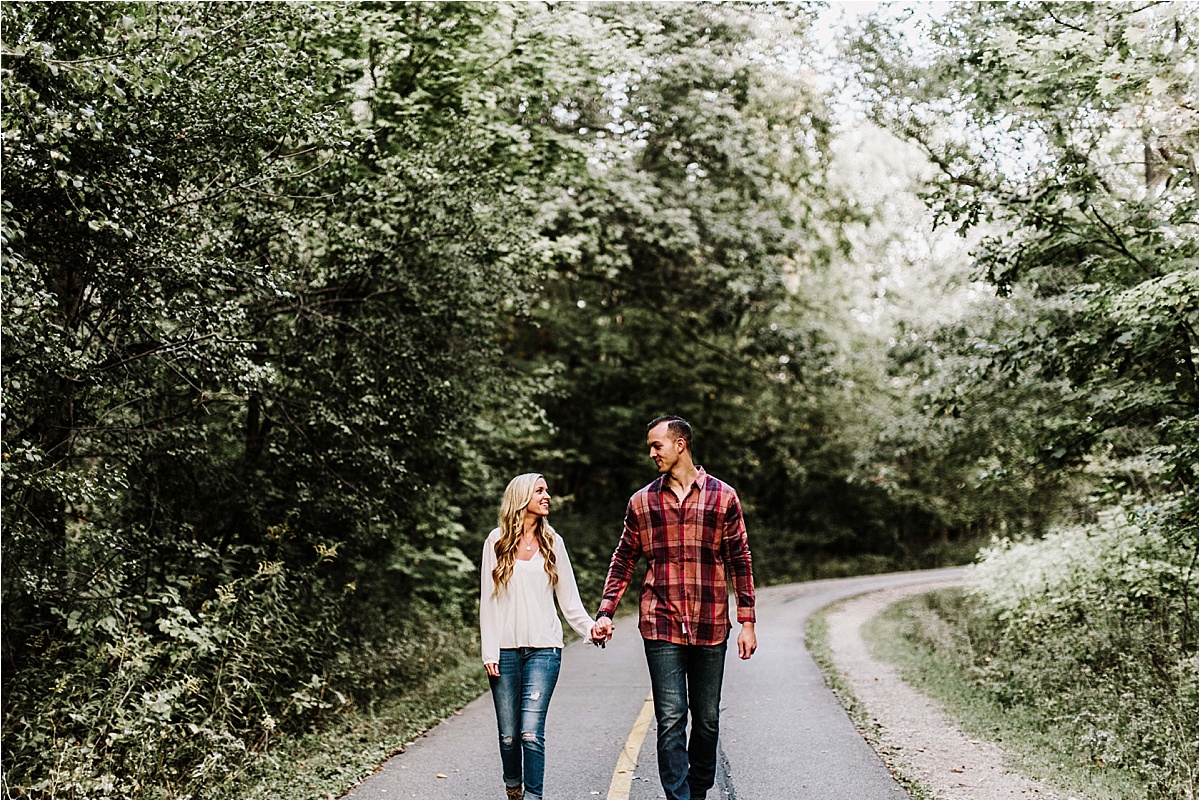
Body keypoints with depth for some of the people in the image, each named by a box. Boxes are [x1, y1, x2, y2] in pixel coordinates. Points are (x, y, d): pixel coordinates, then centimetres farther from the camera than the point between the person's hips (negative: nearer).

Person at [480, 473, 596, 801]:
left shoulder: (552, 542, 9)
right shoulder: (497, 540, 4)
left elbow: (569, 599, 9)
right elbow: (488, 600, 3)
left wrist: (590, 628, -8)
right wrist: (489, 652, -3)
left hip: (543, 649, 0)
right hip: (506, 648, 0)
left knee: (531, 732, -11)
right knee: (508, 734, 5)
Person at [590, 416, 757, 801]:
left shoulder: (722, 496, 4)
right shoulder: (642, 501, 7)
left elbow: (740, 561, 5)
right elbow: (624, 560, 11)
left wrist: (747, 622, 1)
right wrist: (605, 613, 0)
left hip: (710, 627, 0)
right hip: (661, 627, 0)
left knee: (707, 719, 10)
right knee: (671, 719, -6)